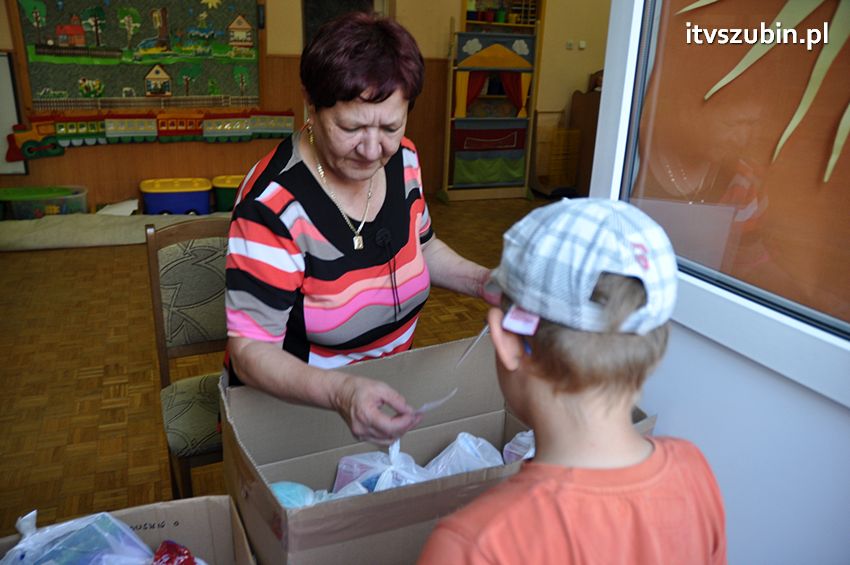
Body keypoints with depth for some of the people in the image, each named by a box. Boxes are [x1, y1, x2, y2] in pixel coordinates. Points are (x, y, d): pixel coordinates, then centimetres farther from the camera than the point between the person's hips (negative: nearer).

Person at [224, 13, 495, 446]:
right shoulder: (272, 204, -26)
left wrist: (483, 281, -5)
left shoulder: (403, 160, -6)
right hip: (289, 403, -4)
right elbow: (250, 350, -25)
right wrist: (340, 392, -43)